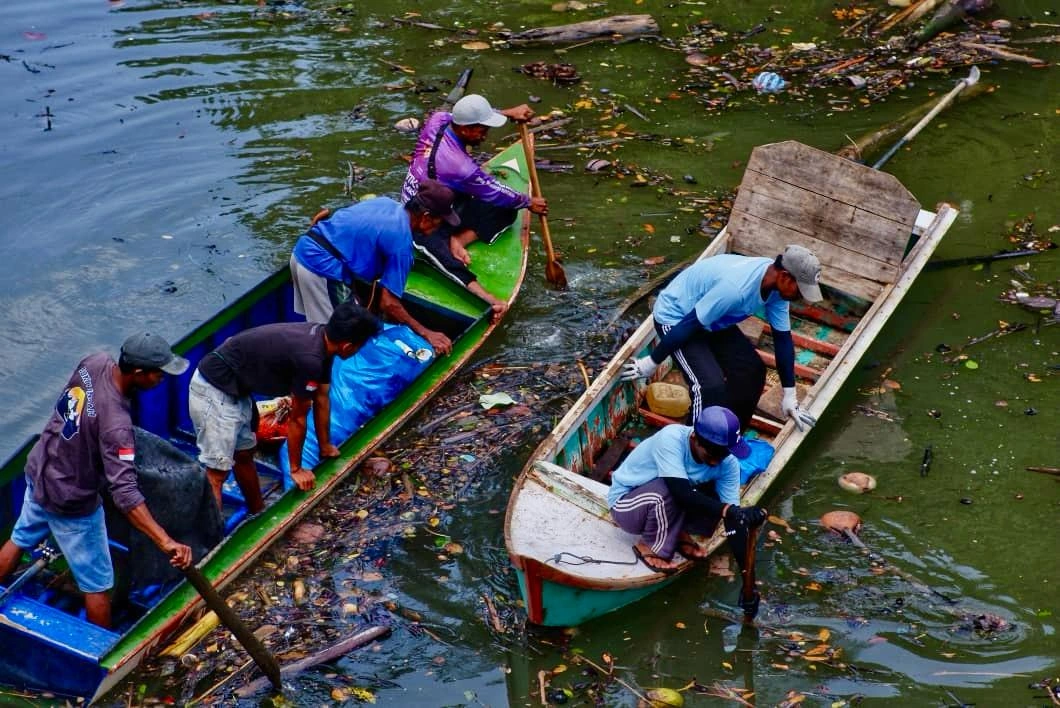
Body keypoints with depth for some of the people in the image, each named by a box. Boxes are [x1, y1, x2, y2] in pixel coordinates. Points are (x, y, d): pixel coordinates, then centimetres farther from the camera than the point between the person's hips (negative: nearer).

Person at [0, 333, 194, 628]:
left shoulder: (95, 362, -16)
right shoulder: (115, 424, -37)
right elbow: (125, 493, -41)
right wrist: (166, 542, -45)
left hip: (38, 471, 8)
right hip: (70, 502, -8)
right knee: (98, 584, 9)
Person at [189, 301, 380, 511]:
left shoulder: (322, 339, 0)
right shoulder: (309, 359, -27)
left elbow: (321, 397, 14)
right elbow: (297, 418, -14)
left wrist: (325, 446, 24)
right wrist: (296, 469, -1)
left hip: (233, 388, 10)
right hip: (214, 390, -10)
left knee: (244, 454, 22)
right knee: (217, 471, -11)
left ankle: (259, 515, 38)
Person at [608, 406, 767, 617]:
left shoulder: (728, 463, -19)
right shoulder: (671, 438, -33)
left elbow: (733, 521, -19)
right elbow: (682, 494, -43)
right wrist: (729, 510, -54)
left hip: (663, 504, 5)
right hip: (626, 504, -5)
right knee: (668, 493, -36)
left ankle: (676, 532, 6)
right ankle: (651, 547, -9)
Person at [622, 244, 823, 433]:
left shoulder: (777, 286, -13)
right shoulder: (736, 287, -39)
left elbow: (783, 338, -1)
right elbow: (688, 326, -29)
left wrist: (790, 396, 4)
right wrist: (651, 363, -18)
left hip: (712, 319, 8)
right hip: (675, 319, -8)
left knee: (752, 370, 1)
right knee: (711, 386, -22)